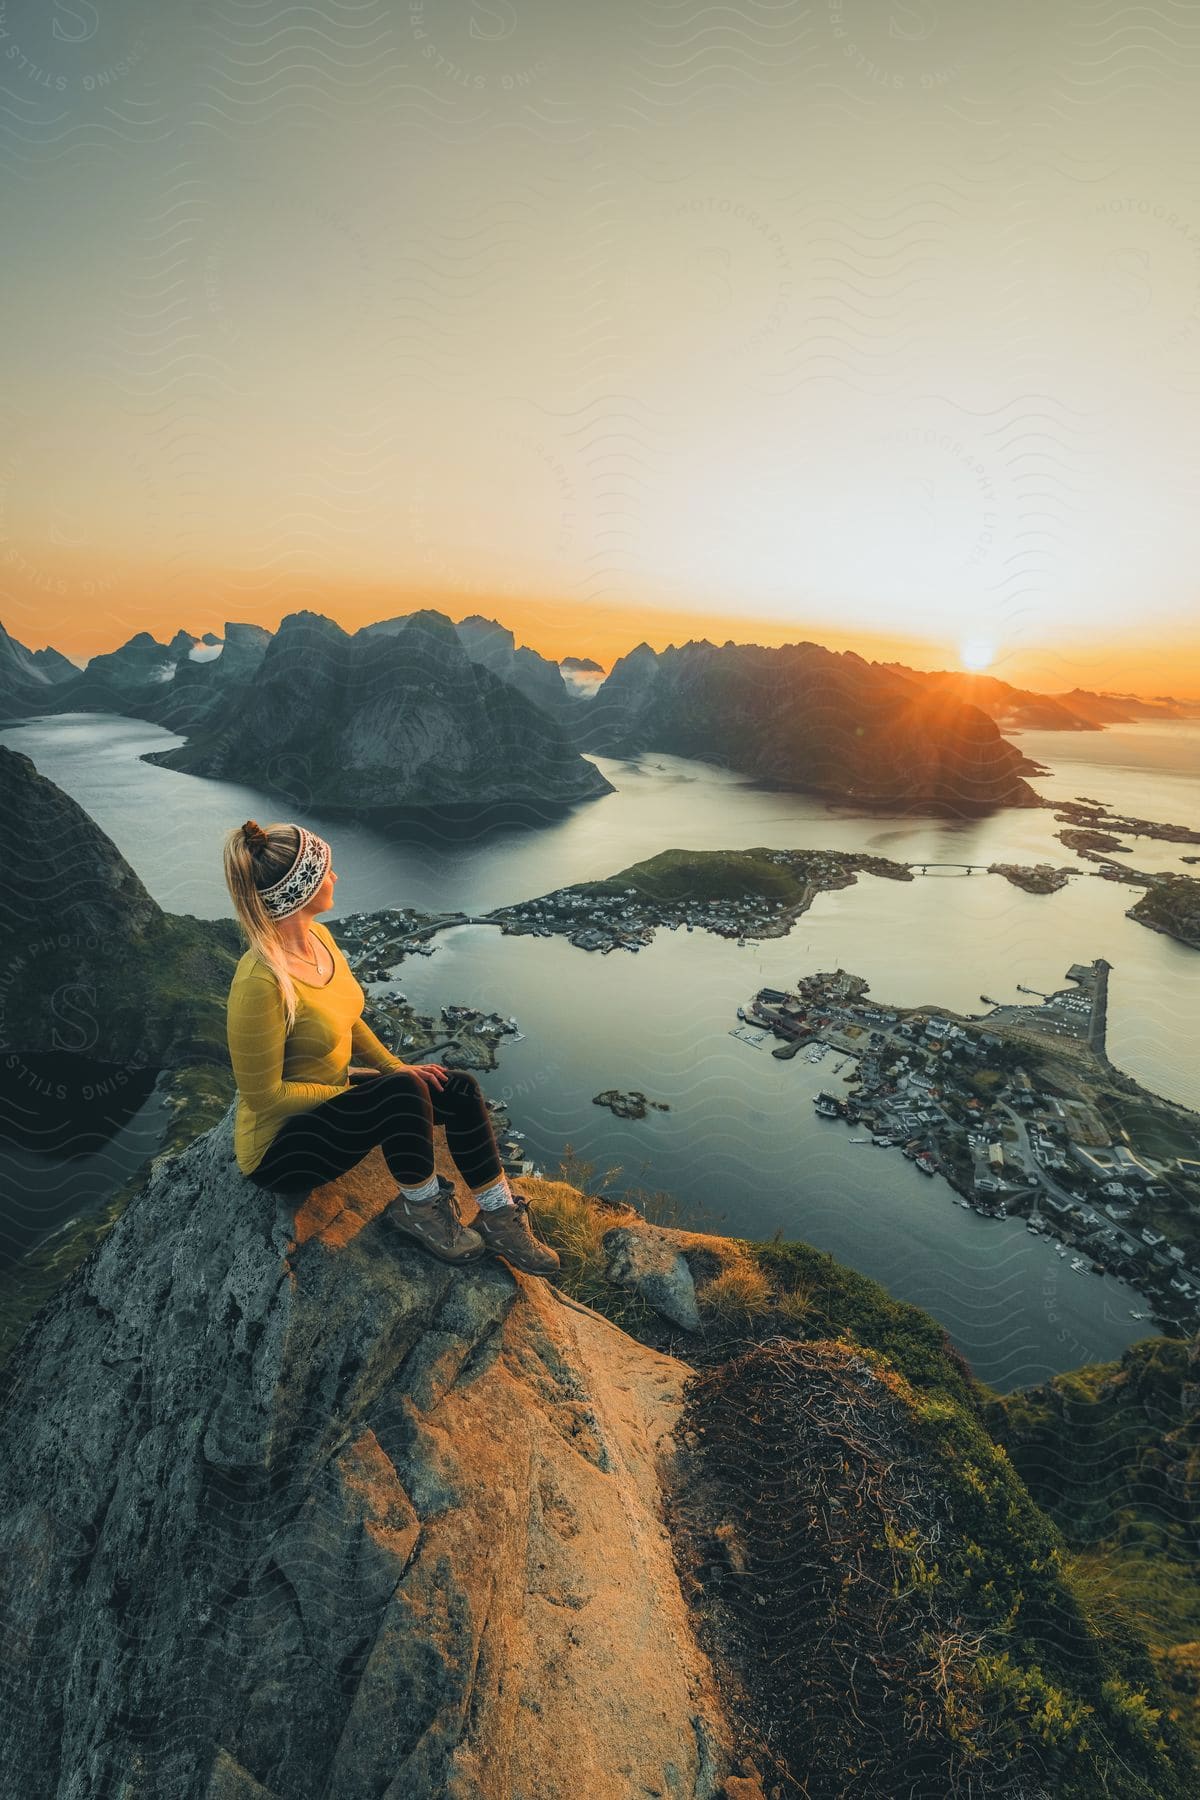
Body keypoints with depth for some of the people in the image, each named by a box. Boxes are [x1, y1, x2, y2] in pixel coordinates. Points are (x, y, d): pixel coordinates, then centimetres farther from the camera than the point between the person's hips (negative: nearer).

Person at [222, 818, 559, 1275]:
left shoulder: (319, 935, -5)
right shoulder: (261, 983, -31)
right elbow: (265, 1097, -23)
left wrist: (397, 1068, -3)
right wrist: (355, 1082, -16)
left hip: (331, 1095, 8)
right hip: (278, 1146, -8)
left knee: (459, 1090, -8)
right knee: (404, 1094, -32)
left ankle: (500, 1218, 3)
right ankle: (420, 1208, -5)